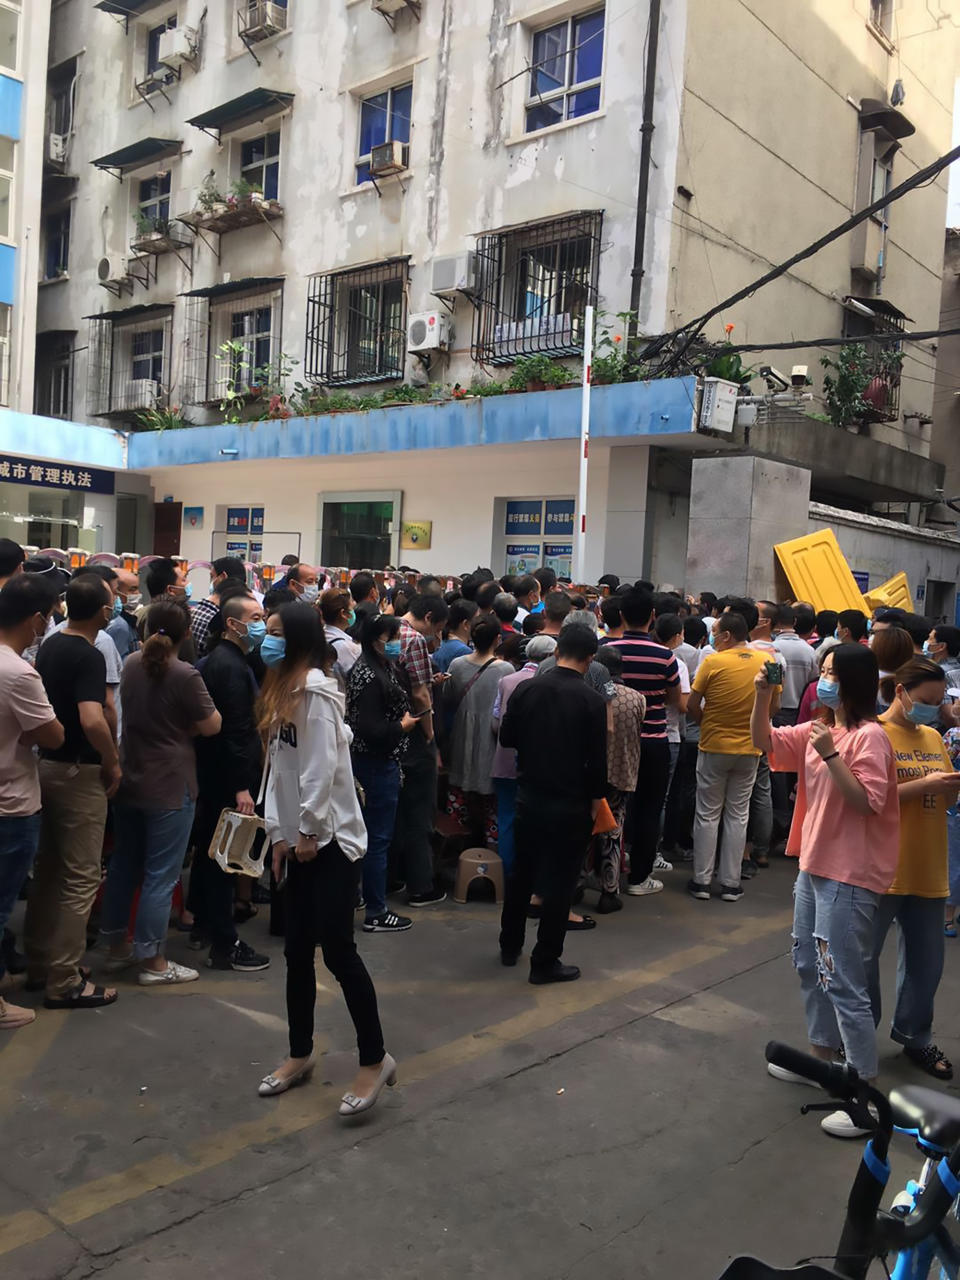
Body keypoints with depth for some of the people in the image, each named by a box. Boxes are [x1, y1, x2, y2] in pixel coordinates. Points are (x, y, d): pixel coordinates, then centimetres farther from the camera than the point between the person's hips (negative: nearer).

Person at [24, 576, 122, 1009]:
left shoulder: (50, 645, 7)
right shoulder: (89, 656, -21)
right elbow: (92, 721, -33)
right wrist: (113, 763, -19)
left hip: (46, 765, 9)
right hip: (78, 772, -9)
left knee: (48, 870, 17)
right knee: (80, 877, -1)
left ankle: (38, 962, 28)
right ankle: (64, 982, 6)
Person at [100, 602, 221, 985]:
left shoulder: (131, 664, 2)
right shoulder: (185, 674, -18)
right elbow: (211, 726, -11)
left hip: (129, 778, 7)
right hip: (169, 785, -7)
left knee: (124, 863, 18)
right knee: (161, 874, 1)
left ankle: (116, 946, 29)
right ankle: (152, 961, 8)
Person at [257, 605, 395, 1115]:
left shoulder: (316, 691, -14)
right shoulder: (282, 693, 14)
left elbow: (321, 767, -19)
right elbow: (279, 768, 13)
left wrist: (310, 830, -14)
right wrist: (279, 832, 9)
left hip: (331, 838, -9)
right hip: (299, 839, 9)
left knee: (337, 949, -8)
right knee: (297, 950, 13)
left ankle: (374, 1060, 5)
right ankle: (300, 1055, 27)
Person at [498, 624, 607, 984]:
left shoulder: (526, 689, -4)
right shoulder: (592, 701, -14)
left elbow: (506, 737, 6)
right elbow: (597, 759, -13)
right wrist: (595, 799, 1)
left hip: (529, 796, 4)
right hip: (570, 803, -4)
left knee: (521, 872, 20)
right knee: (559, 882, 6)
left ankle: (510, 945, 33)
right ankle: (545, 962, 12)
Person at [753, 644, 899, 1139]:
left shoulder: (869, 736, -17)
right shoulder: (818, 730, 8)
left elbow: (867, 802, -24)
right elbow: (764, 742, 10)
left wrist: (830, 755, -29)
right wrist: (763, 696, -4)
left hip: (849, 877, -9)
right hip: (815, 867, 10)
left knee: (842, 982, -6)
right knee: (808, 965, 22)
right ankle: (822, 1053, 40)